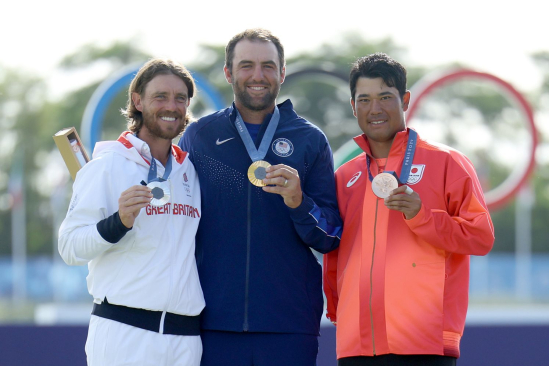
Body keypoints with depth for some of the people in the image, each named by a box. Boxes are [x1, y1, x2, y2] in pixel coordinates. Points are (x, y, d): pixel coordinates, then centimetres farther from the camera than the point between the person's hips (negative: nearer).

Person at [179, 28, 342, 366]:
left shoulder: (310, 141, 8)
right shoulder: (198, 136, 10)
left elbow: (331, 239, 6)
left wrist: (298, 202, -13)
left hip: (290, 325, 0)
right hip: (213, 322, 0)